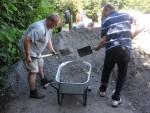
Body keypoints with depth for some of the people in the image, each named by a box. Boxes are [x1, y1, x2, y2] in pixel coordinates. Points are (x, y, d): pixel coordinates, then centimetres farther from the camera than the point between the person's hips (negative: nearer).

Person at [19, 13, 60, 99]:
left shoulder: (49, 27, -1)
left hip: (36, 50, 10)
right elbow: (27, 40, -35)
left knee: (41, 64, 26)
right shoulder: (39, 28, -34)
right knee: (33, 71, -4)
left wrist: (52, 49, 4)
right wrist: (27, 56, -30)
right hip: (29, 50, -10)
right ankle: (33, 92, 8)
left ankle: (43, 80, 49)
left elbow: (48, 39, 14)